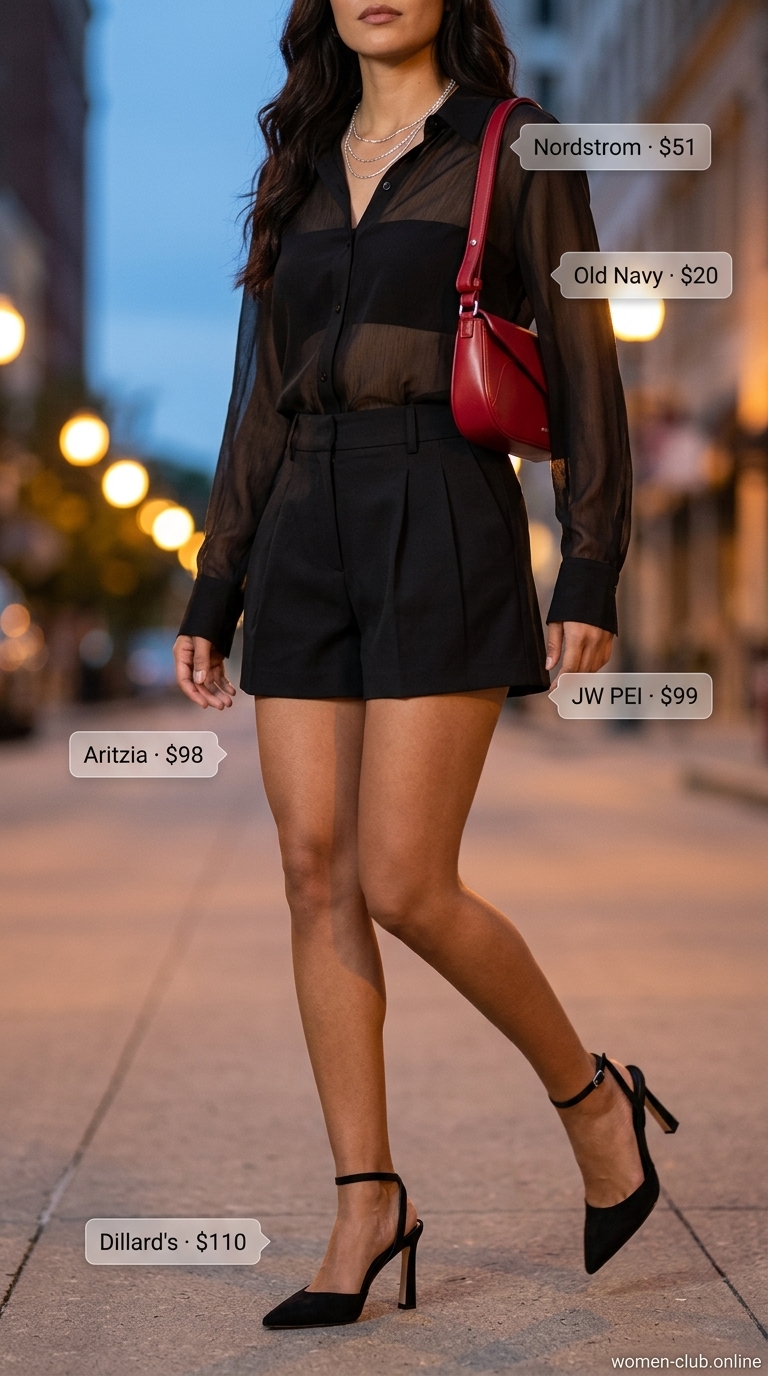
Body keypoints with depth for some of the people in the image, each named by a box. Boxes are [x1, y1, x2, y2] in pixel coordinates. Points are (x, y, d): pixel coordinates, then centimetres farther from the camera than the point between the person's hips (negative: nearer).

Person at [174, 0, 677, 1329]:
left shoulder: (516, 149, 2)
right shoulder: (302, 172, 17)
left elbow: (582, 369, -2)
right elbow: (260, 403, 17)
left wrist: (592, 577, -10)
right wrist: (211, 597, 13)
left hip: (445, 534, -5)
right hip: (308, 544, 6)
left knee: (406, 887, -12)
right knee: (318, 877, 0)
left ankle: (591, 1096, 13)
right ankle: (367, 1206, 9)